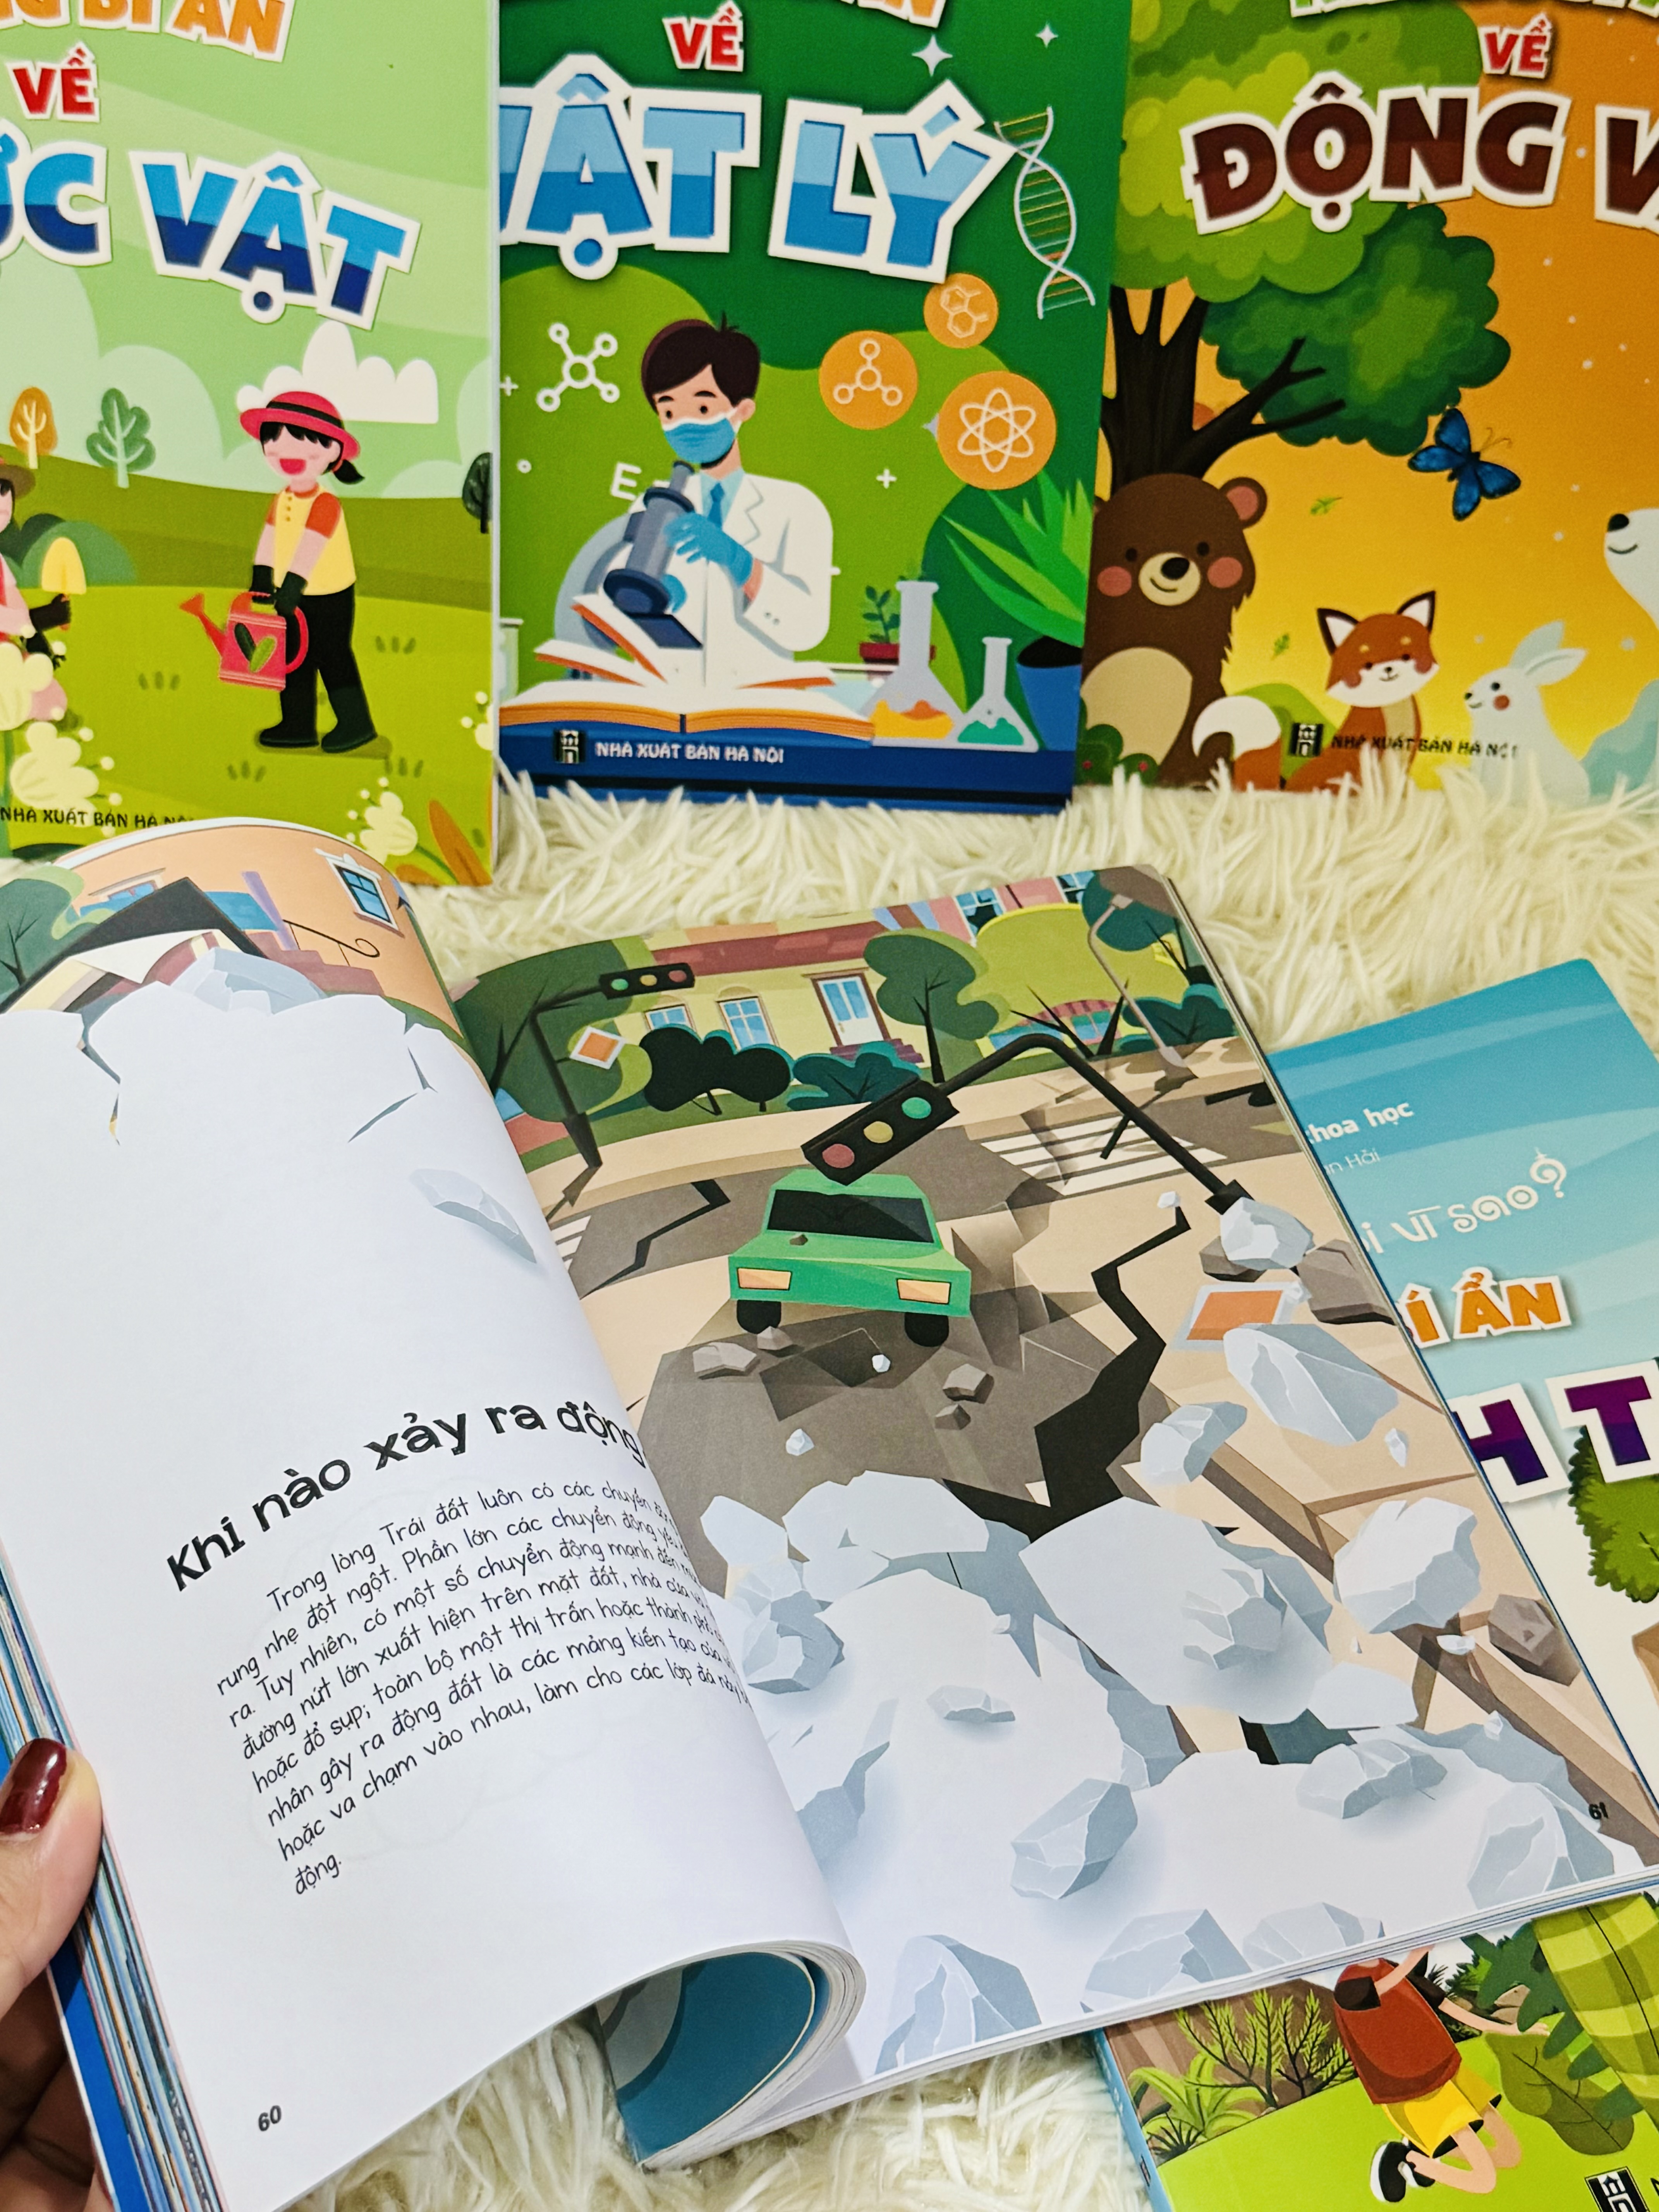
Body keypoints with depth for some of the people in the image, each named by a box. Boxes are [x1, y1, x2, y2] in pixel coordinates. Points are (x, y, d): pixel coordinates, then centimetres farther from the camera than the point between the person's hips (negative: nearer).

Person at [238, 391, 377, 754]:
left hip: (330, 595, -8)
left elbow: (310, 547, -27)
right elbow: (270, 538, 3)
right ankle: (298, 725, 22)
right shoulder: (282, 500, 3)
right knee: (295, 657, 12)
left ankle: (356, 724, 12)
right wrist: (261, 579, -3)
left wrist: (291, 586, -30)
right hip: (296, 594, 8)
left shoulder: (325, 503, -21)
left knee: (332, 656, 0)